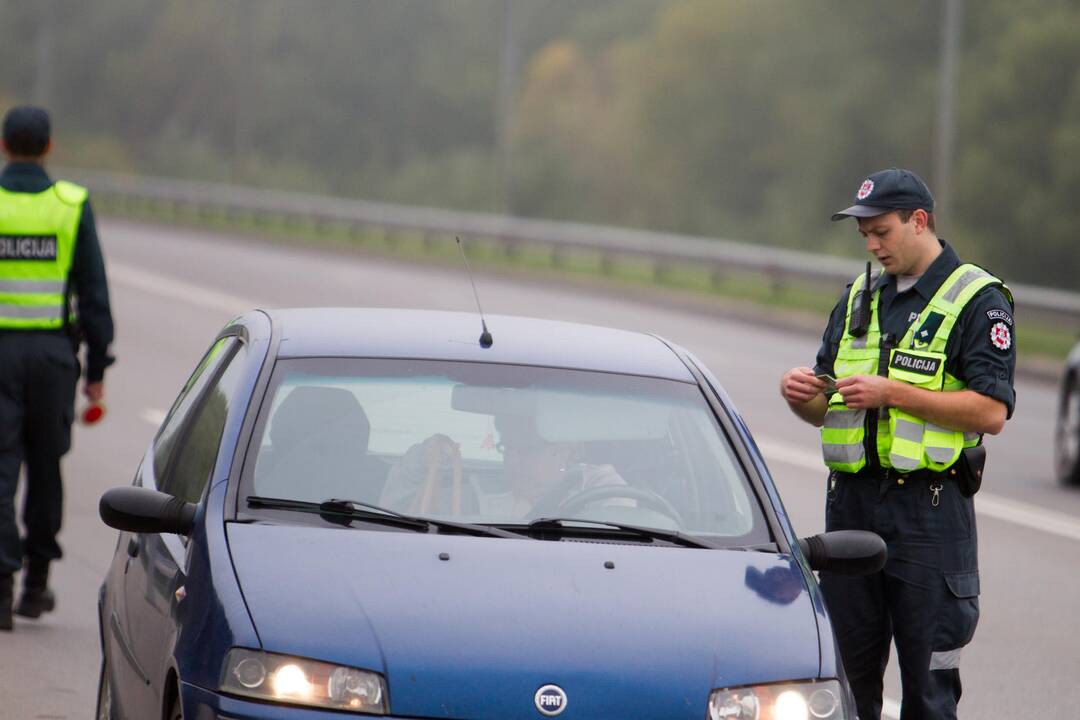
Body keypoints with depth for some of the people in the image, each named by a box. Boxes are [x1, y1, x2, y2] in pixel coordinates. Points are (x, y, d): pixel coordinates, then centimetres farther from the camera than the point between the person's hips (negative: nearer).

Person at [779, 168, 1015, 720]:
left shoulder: (977, 301, -3)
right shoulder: (858, 299, 17)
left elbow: (992, 412, -14)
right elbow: (827, 410, 20)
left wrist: (891, 393, -17)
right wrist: (803, 397, -4)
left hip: (930, 513, -6)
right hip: (851, 503, 6)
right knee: (847, 675, 7)